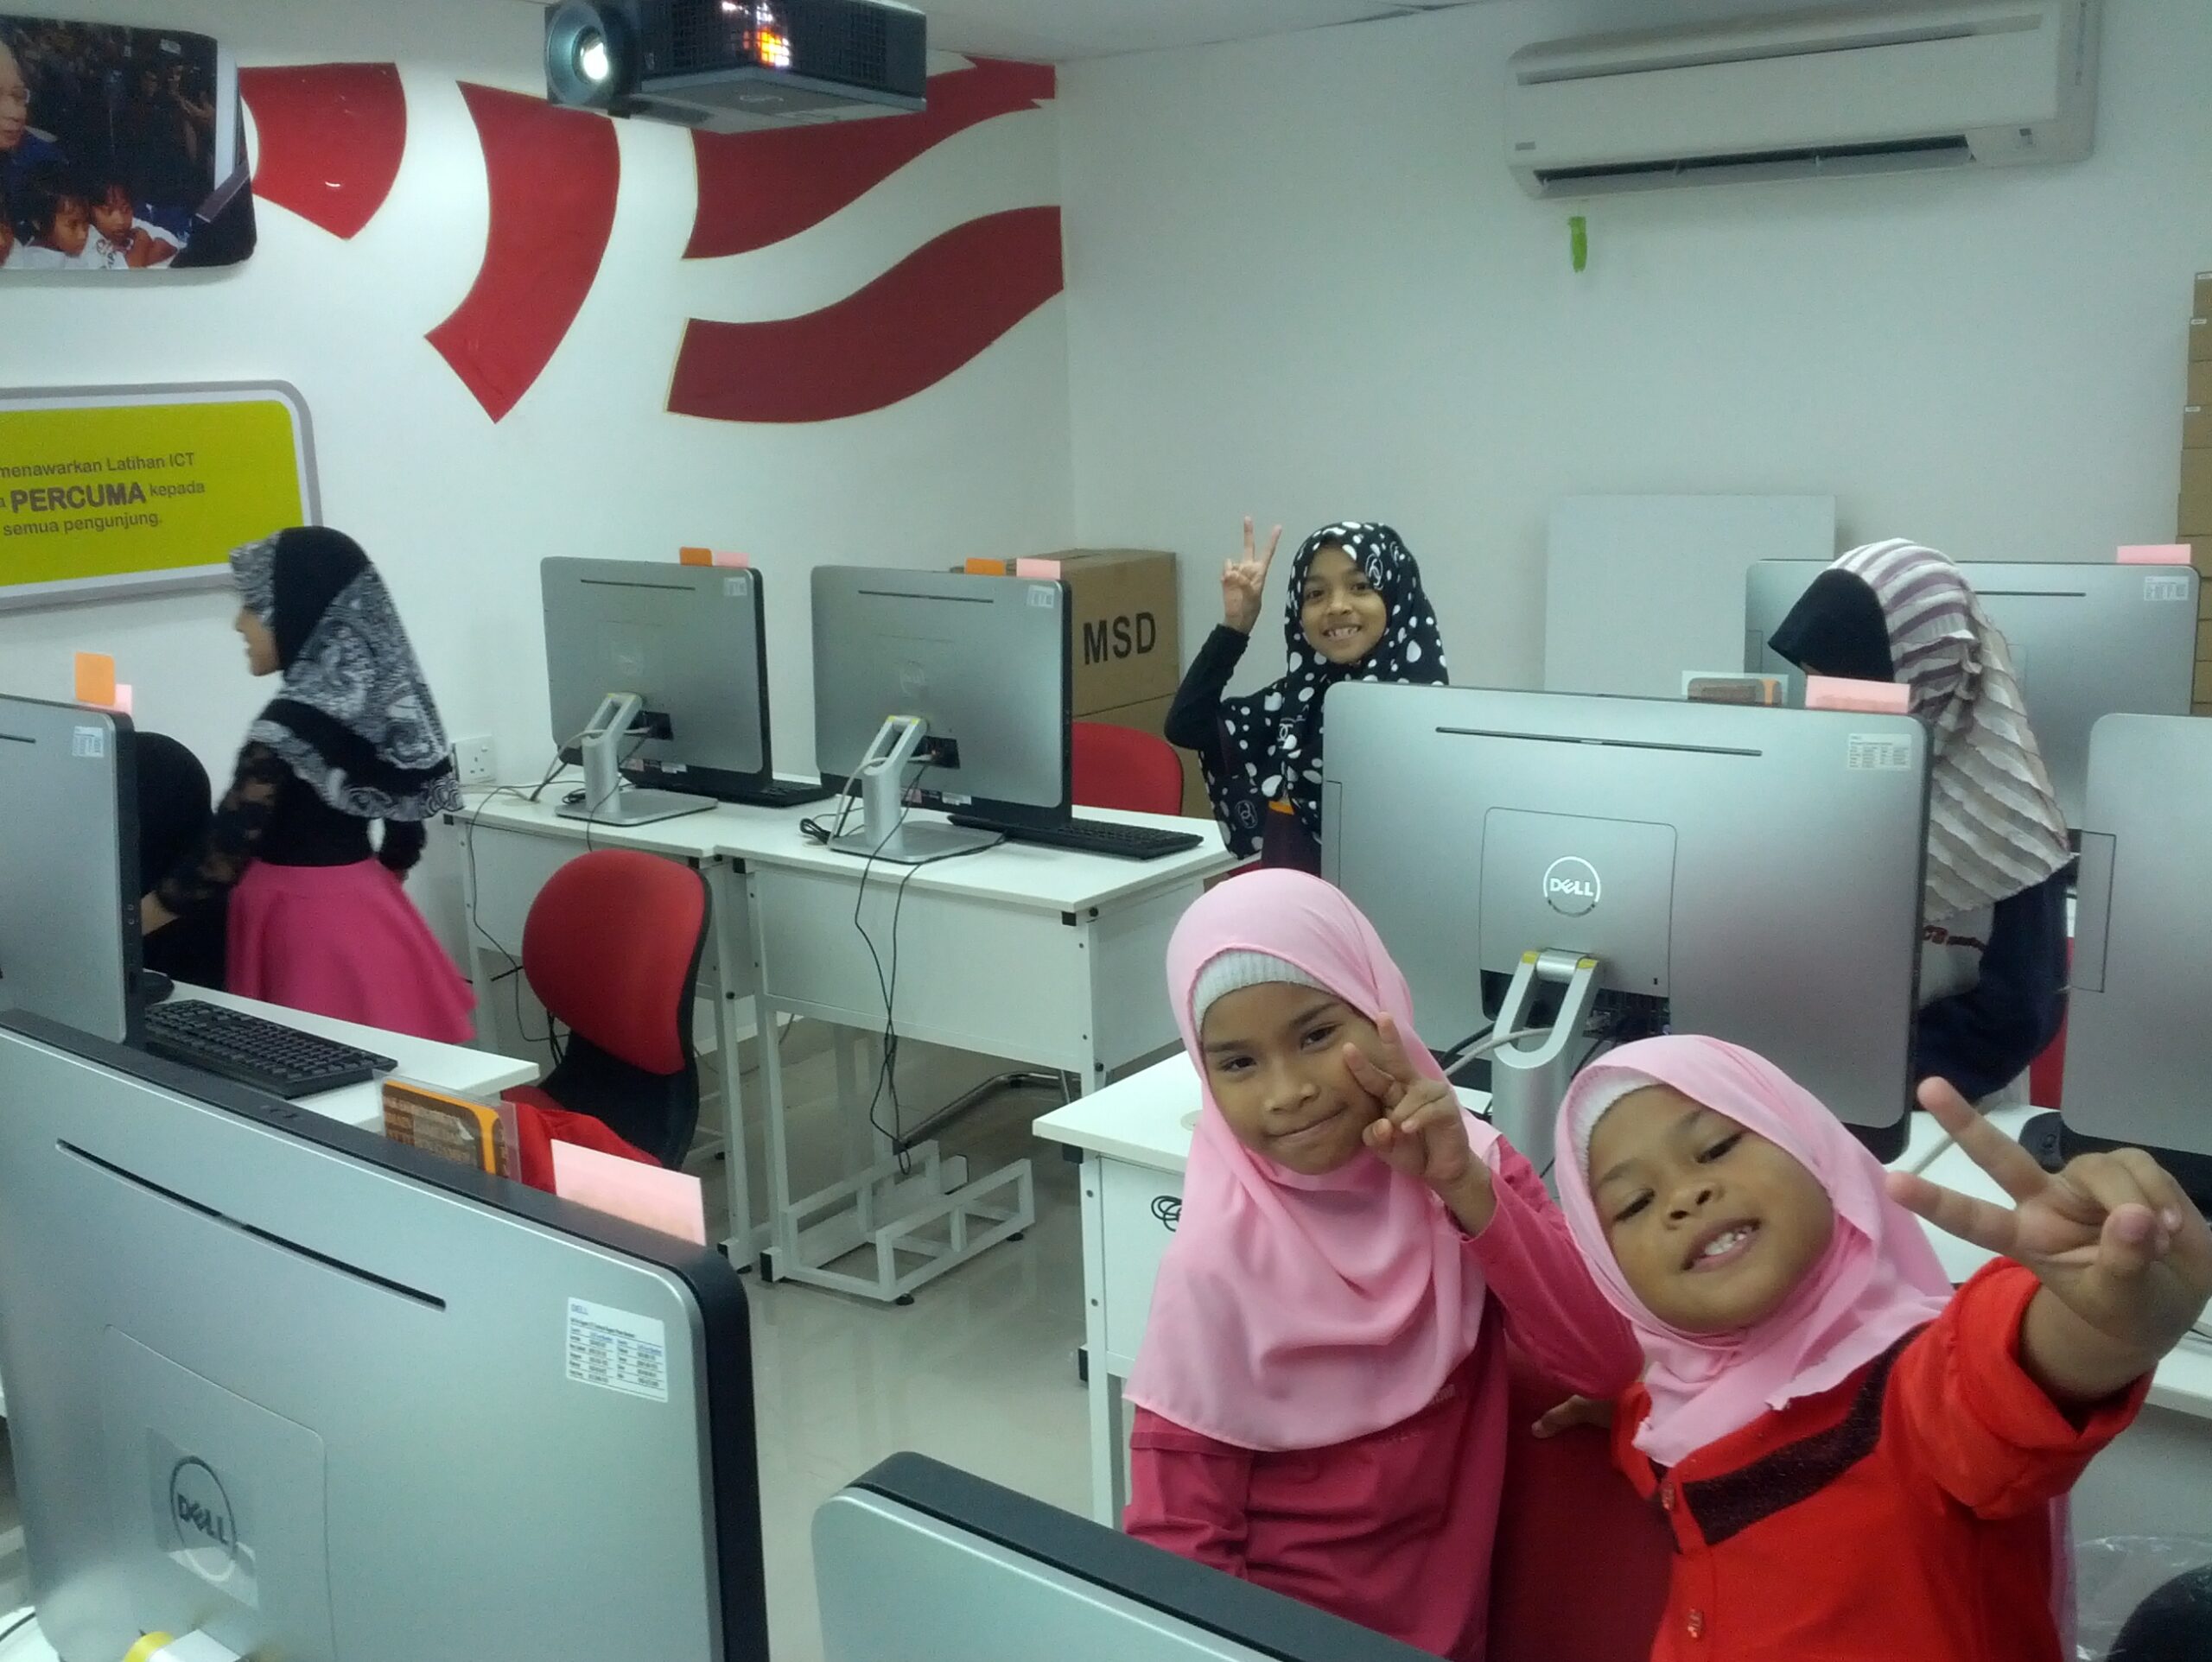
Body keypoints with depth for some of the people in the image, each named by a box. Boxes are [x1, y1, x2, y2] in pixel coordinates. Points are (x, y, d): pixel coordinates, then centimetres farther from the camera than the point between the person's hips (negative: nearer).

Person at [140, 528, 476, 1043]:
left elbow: (221, 858, -20)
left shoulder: (290, 726, -19)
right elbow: (406, 823, 13)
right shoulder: (377, 700, 5)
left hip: (306, 925, -8)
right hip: (365, 913, 8)